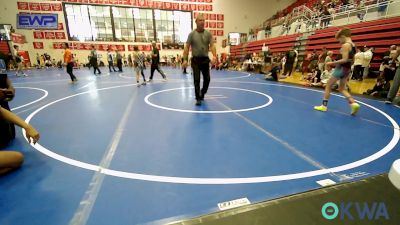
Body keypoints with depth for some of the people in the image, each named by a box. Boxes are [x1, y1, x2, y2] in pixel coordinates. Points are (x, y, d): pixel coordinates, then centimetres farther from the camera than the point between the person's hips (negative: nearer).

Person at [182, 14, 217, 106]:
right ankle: (198, 98, 4)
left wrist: (214, 56, -23)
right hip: (196, 60, -2)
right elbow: (187, 47, -2)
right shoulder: (192, 34, -1)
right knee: (196, 80, -4)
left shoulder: (208, 34, 3)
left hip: (205, 59, 2)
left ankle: (202, 94, 29)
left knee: (207, 79, 4)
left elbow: (212, 46, -6)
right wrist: (185, 59, -11)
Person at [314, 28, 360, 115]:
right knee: (342, 89, 16)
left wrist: (332, 63, -14)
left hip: (342, 68, -9)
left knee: (328, 85, 3)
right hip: (348, 69, 9)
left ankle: (324, 105, 5)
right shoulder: (353, 46, 14)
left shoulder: (345, 45, -14)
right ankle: (353, 103, 1)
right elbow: (351, 59, 17)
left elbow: (344, 60, -22)